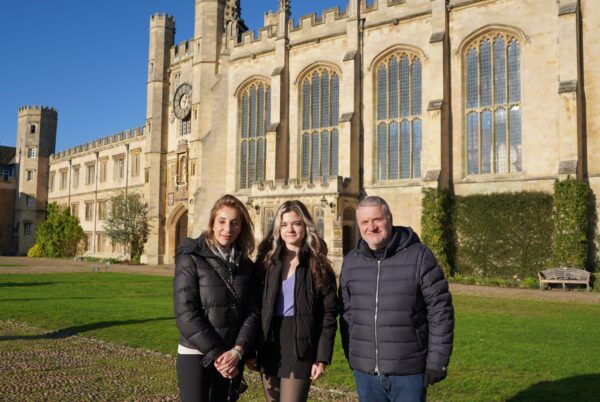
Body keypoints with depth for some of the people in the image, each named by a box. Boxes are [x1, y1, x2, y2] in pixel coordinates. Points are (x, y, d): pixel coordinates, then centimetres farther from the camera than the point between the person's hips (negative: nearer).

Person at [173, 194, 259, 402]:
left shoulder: (247, 266, 6)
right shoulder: (191, 259, -7)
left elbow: (253, 312, 2)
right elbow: (185, 313, -14)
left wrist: (237, 351, -13)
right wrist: (216, 354, -15)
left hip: (233, 357, 4)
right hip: (196, 355, -4)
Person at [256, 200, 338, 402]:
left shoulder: (319, 266, -2)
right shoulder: (266, 261, 6)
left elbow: (329, 314, -4)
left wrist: (322, 357, -10)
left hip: (300, 348, -3)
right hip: (269, 347, 3)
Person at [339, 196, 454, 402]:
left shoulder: (419, 256, -8)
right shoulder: (350, 261, 4)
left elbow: (440, 311, -8)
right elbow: (347, 313, 11)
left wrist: (437, 361, -9)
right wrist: (351, 356, 11)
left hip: (409, 371, -4)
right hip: (364, 371, 4)